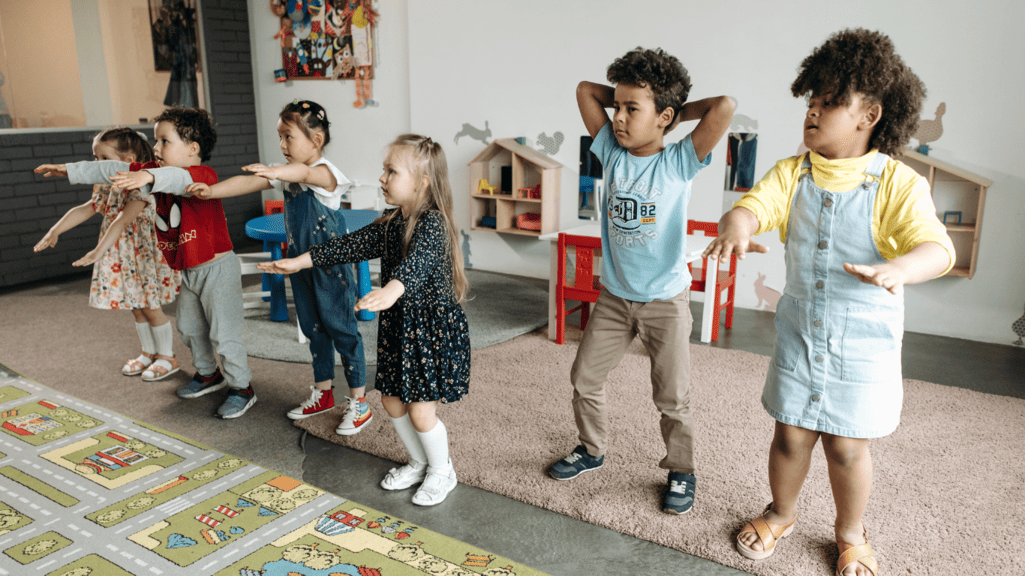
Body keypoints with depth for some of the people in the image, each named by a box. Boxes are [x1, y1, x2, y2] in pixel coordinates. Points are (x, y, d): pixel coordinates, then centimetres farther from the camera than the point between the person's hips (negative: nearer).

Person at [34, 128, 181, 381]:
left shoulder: (141, 187, -22)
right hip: (120, 259, 8)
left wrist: (99, 251, -39)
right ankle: (149, 353, 31)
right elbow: (84, 210, 7)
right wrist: (55, 231, 0)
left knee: (151, 309, 2)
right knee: (136, 309, 16)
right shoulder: (107, 189, 6)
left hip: (145, 256, -8)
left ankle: (167, 357, 16)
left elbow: (122, 220, -32)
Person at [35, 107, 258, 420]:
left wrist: (149, 176, -62)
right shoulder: (157, 173, 6)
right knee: (188, 327, 22)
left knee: (224, 332, -4)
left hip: (218, 268, -10)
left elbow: (181, 179, -44)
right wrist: (70, 171, 9)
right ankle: (209, 374, 41)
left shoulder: (203, 175, -22)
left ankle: (241, 388, 11)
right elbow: (116, 170, 9)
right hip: (189, 272, 10)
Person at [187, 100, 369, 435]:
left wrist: (274, 171, -61)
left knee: (342, 330, 0)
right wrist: (212, 191, -10)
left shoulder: (325, 172, -19)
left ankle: (359, 403, 11)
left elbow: (305, 172, -41)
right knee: (313, 329, 17)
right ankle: (323, 393, 33)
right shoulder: (286, 174, 7)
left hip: (331, 266, -8)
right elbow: (249, 183, 2)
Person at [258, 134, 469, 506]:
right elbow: (351, 245, 12)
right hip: (398, 325, 9)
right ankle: (419, 463, 37)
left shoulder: (433, 223, -21)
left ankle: (442, 471, 24)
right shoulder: (390, 224, 6)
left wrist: (390, 291, -59)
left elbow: (417, 261, -40)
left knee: (420, 411, -3)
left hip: (433, 329, -8)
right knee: (392, 402, 15)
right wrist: (299, 262, 11)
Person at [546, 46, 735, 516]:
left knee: (672, 396, 6)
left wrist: (676, 111, -13)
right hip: (614, 295, 5)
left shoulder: (680, 162, -14)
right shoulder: (612, 152, -3)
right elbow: (585, 89, 1)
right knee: (584, 377, 13)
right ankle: (592, 449, 36)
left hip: (666, 300, -4)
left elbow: (725, 106, -26)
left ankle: (681, 471, 28)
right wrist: (630, 97, -3)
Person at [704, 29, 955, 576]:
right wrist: (737, 225, -41)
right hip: (798, 335, 3)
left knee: (846, 447, 8)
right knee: (790, 436, 12)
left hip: (863, 345, -2)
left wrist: (898, 268, -47)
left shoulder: (899, 184, -12)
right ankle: (782, 511, 41)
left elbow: (936, 247, -24)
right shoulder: (791, 173, -1)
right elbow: (754, 204, -16)